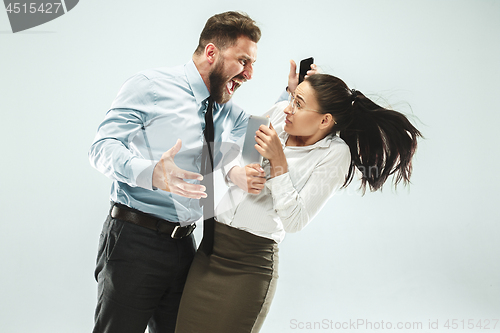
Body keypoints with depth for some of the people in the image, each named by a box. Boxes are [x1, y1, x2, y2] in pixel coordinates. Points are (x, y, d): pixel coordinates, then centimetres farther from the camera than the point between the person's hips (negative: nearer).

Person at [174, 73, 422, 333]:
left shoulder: (335, 153, -10)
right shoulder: (278, 112, 4)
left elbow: (294, 221, -14)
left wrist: (277, 161, -18)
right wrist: (236, 173, -6)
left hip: (252, 262, -5)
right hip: (211, 243, 5)